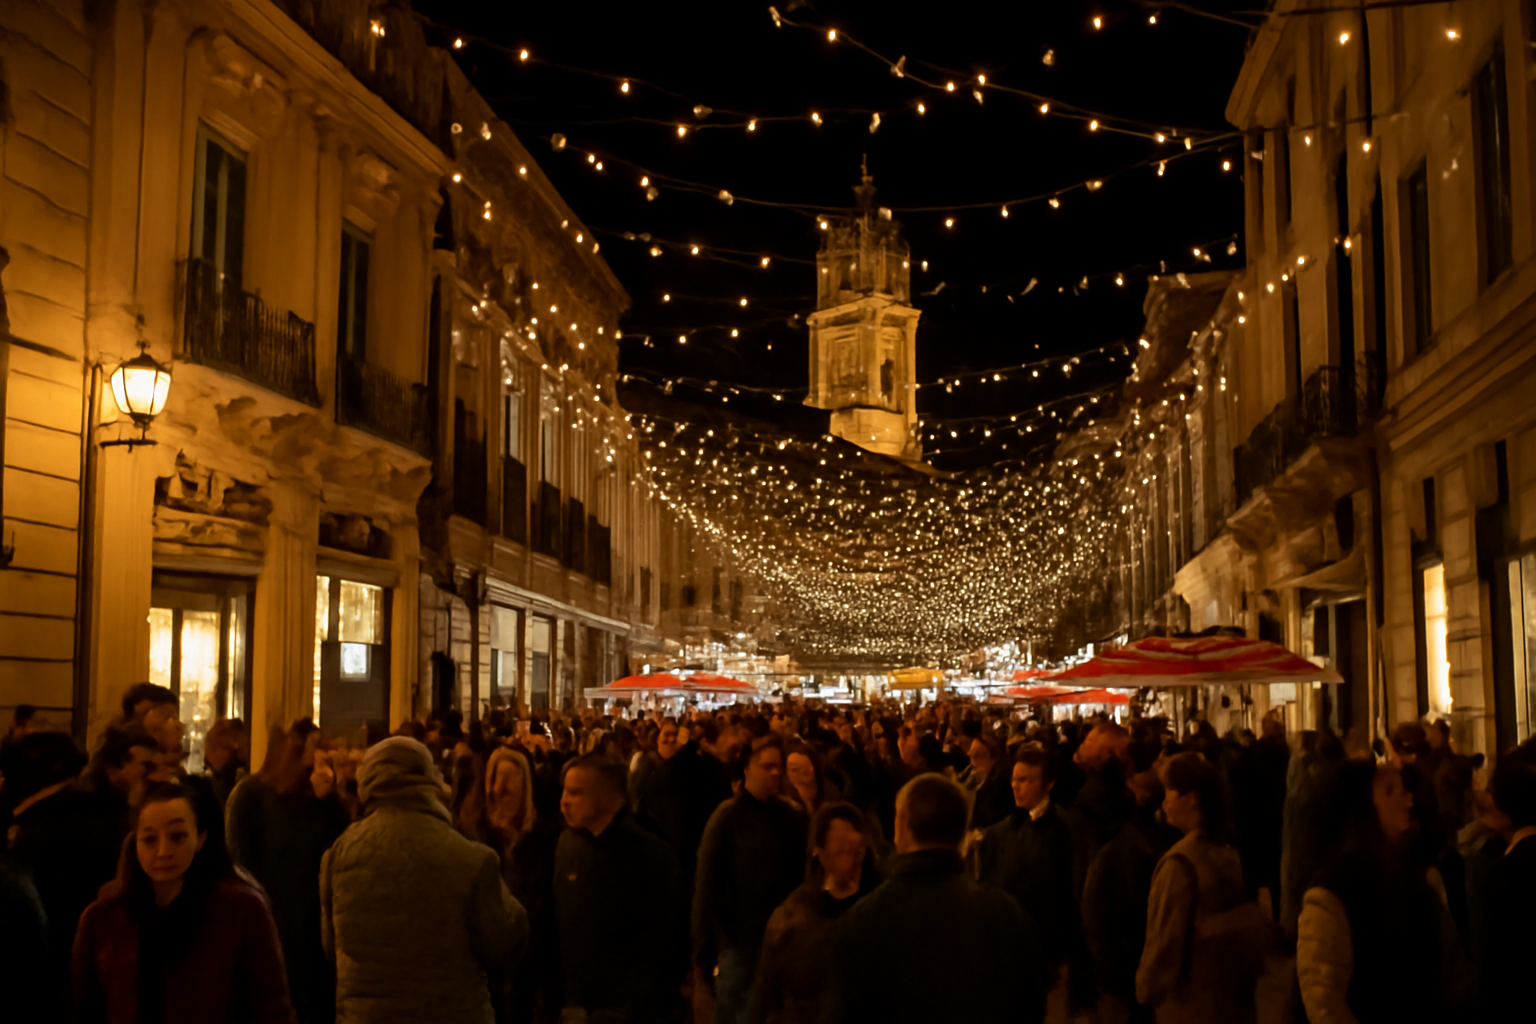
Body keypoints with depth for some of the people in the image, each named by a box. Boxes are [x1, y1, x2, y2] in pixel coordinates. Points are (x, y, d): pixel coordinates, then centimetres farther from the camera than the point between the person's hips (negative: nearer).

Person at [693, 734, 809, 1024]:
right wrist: (703, 955, -11)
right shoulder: (727, 817, -8)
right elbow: (707, 888, -9)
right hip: (740, 945, -4)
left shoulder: (793, 816, 4)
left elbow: (803, 879, 5)